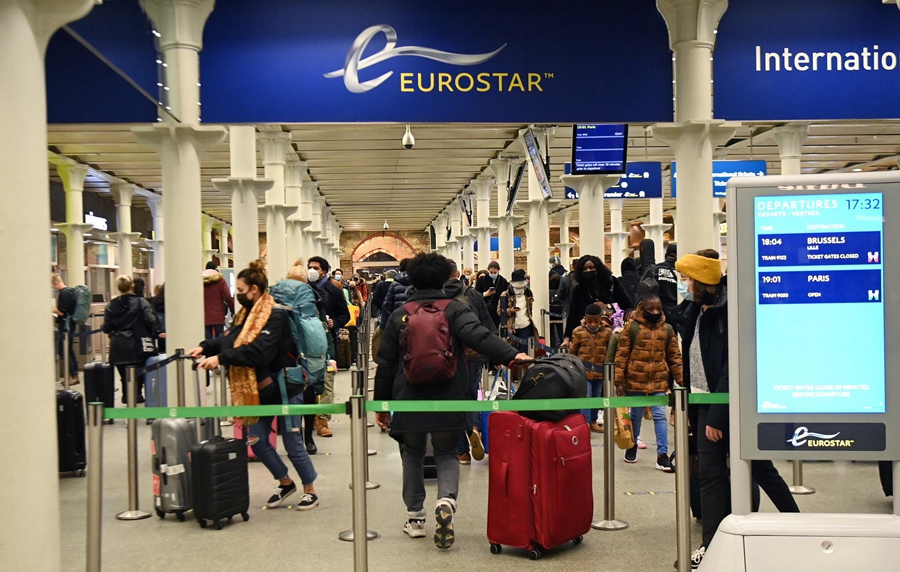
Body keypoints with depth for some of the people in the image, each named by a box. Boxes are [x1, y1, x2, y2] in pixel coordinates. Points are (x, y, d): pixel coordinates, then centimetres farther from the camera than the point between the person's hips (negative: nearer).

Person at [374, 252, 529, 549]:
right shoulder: (455, 309, -1)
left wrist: (380, 404, 13)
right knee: (447, 454, 14)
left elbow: (385, 363, 7)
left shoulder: (399, 315, 5)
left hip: (408, 400, 1)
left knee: (412, 455, 19)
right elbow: (478, 336, -21)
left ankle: (415, 516, 22)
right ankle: (446, 499, -14)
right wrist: (511, 355, -31)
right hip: (447, 400, -1)